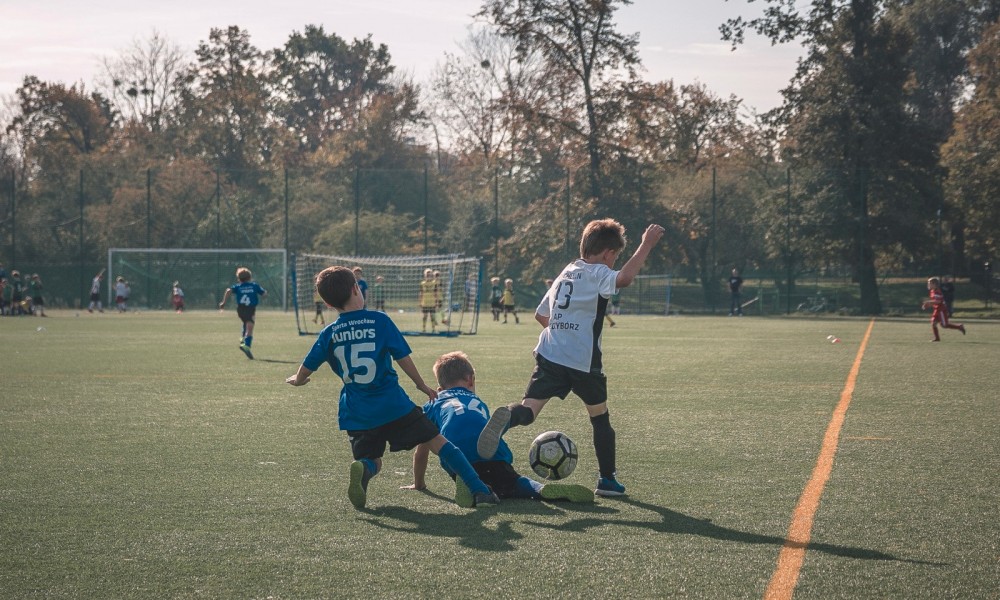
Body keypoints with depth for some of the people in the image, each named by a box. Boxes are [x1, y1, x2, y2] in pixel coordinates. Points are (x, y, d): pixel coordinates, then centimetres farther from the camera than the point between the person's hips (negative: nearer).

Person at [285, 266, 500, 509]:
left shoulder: (329, 334, 6)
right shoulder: (379, 320, -2)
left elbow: (305, 371, 12)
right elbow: (403, 358, -1)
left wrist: (297, 379, 35)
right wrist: (422, 385, 13)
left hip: (357, 414, 2)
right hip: (393, 405, -2)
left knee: (372, 461, 15)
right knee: (438, 442, 6)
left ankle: (362, 469, -22)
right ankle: (479, 491, -5)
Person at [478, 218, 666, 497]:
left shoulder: (566, 273, 20)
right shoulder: (597, 274, -4)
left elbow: (540, 315, 28)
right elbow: (624, 279, -28)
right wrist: (646, 245, -20)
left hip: (549, 356, 5)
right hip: (583, 361, -5)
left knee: (530, 409, -11)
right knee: (600, 417, 16)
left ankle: (507, 417, -46)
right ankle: (608, 479, 21)